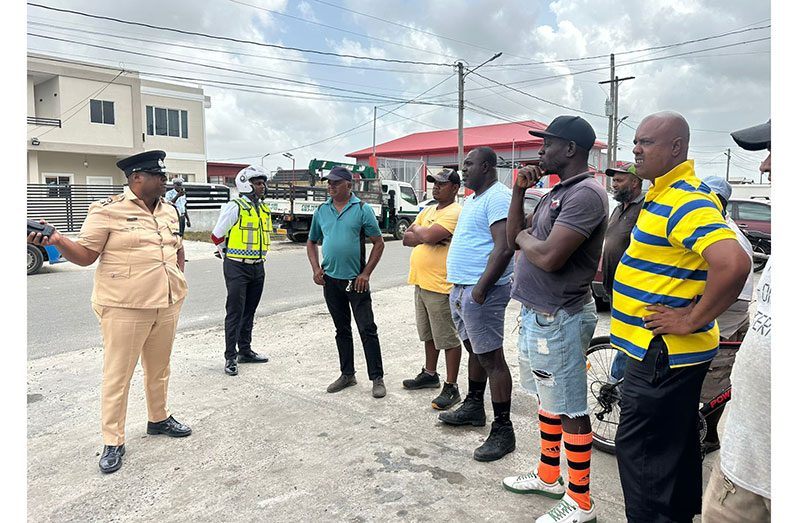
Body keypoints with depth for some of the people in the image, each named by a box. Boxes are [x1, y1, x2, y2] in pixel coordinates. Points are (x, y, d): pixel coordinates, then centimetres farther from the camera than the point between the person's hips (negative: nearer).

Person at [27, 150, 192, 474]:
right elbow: (85, 255, -8)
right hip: (124, 309, -6)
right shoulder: (108, 211, -9)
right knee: (118, 376, 3)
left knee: (159, 368, 19)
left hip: (167, 306, 6)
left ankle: (158, 419, 38)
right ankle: (113, 442, 16)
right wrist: (58, 241, -26)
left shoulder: (168, 210, 11)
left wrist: (178, 282, 17)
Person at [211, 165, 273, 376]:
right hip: (237, 268, -7)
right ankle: (230, 357, 4)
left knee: (249, 311, 15)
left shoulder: (265, 210, 10)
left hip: (257, 267, 7)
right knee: (235, 312, -3)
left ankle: (245, 351, 26)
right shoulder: (234, 208, -11)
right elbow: (217, 236, -6)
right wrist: (229, 256, 6)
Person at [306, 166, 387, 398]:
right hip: (331, 280, 5)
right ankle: (347, 374, 26)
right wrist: (316, 268, 1)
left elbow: (378, 243, -5)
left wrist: (366, 274, -12)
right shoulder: (322, 211, 8)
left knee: (367, 330, -1)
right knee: (342, 330, 14)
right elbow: (312, 242, 17)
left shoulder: (362, 209, -6)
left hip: (356, 280, -4)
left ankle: (377, 378, 8)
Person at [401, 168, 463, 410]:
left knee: (448, 339, 0)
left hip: (440, 286, -9)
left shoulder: (455, 212, -13)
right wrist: (427, 237, -10)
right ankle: (430, 374, 36)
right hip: (421, 282, 9)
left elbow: (428, 236, -25)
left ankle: (451, 388, 8)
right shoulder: (427, 211, 15)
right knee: (429, 335, 21)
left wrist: (417, 230, -3)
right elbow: (406, 239, 8)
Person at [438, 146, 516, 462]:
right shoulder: (472, 199, 18)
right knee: (475, 351, 20)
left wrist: (479, 291, -24)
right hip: (460, 289, 10)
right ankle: (473, 407, 34)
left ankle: (503, 430, 3)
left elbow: (503, 248, -24)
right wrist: (460, 289, 18)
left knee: (491, 359, -5)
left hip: (480, 292, -10)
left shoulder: (497, 197, -14)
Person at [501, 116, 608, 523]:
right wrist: (519, 191, 3)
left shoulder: (586, 193, -18)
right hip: (535, 312, 10)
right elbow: (514, 238, 12)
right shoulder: (554, 193, 13)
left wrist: (524, 237, -7)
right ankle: (548, 475, 38)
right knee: (547, 398, 21)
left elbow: (549, 257, -27)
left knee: (570, 410, 2)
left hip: (558, 318, -10)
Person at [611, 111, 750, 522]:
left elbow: (733, 263, -34)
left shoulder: (687, 202, -21)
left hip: (664, 352, -10)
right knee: (675, 443, 23)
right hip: (663, 349, 10)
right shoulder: (664, 194, 11)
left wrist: (693, 319, -24)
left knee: (640, 449, -2)